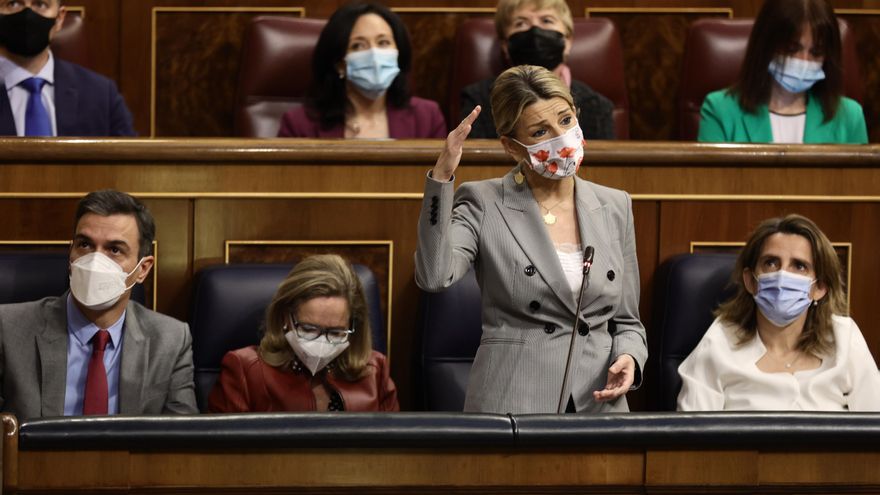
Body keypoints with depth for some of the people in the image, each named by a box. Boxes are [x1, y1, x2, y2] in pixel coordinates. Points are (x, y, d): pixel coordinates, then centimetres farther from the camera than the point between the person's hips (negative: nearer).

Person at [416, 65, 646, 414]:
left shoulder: (615, 208, 11)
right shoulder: (483, 205, -1)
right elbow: (434, 276, -20)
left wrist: (628, 358, -5)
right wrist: (442, 176, -25)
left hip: (599, 403, 4)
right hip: (511, 407, -4)